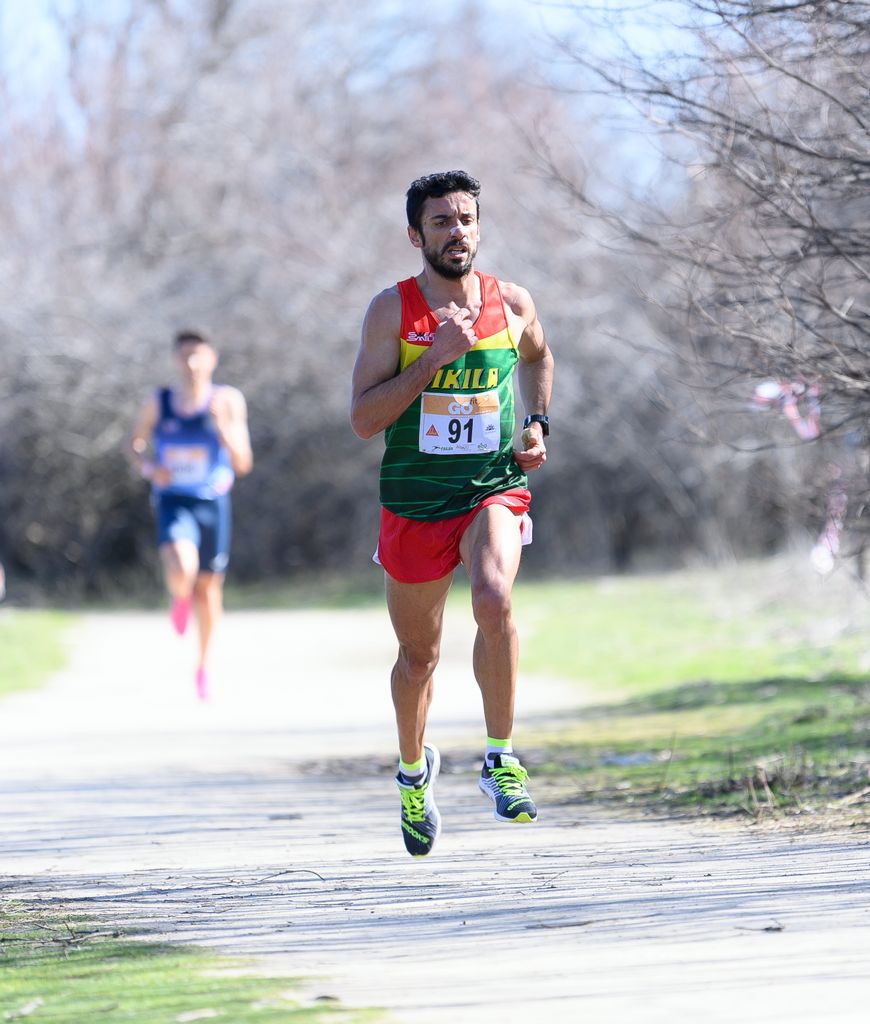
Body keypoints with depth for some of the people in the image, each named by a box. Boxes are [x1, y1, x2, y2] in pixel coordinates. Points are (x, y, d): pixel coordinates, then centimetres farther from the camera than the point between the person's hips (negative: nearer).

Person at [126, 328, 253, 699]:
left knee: (208, 588, 12)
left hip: (213, 503, 1)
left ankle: (203, 665, 34)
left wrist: (223, 426, -25)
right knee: (182, 571, -28)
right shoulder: (158, 403, -5)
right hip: (173, 502, -1)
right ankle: (180, 598, 10)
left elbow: (243, 464, -10)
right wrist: (148, 467, -9)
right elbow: (134, 442, 12)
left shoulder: (228, 401, -8)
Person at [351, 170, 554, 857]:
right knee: (419, 656, 12)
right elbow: (363, 420, -13)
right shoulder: (393, 309, -6)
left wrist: (538, 425, 10)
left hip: (495, 491, 0)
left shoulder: (512, 303, 2)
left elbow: (538, 356, 26)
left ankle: (501, 758, -17)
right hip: (414, 502, 0)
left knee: (494, 600, -30)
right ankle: (414, 768, 41)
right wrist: (435, 357, -21)